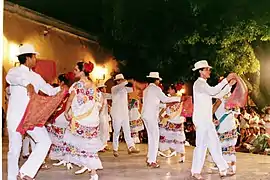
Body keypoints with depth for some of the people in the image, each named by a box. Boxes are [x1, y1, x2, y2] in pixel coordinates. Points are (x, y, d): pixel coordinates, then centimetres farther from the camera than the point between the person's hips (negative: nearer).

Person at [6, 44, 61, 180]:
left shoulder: (36, 77, 14)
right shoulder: (15, 71, -5)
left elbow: (49, 90, 22)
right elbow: (10, 77, -31)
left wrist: (60, 89, 2)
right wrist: (27, 84, -49)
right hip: (15, 116, -6)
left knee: (45, 141, -7)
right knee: (15, 149, 1)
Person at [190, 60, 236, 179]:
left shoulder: (203, 84, 21)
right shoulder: (199, 83, -10)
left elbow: (218, 95, 20)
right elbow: (213, 91, -25)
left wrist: (230, 85, 13)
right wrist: (226, 79, -21)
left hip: (206, 119, 10)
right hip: (201, 119, -10)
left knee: (214, 143, 11)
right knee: (201, 145, -6)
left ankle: (223, 169, 16)